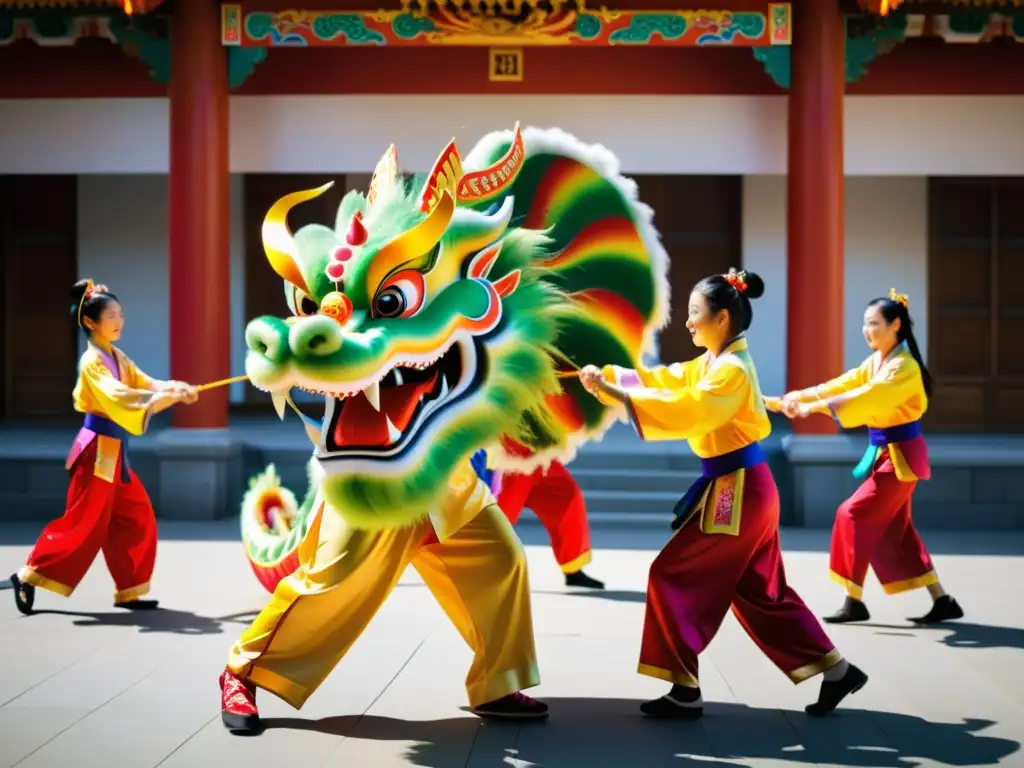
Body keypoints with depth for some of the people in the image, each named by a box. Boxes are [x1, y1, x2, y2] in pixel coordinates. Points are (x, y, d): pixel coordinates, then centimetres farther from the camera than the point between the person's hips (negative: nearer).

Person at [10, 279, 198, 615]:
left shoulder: (118, 357, 13)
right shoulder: (92, 360, -14)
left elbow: (144, 383, 3)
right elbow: (115, 395, -29)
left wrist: (175, 388, -16)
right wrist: (164, 397, -36)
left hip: (114, 449, 9)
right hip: (98, 449, -9)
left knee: (136, 519, 8)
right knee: (85, 522, -6)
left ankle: (128, 591, 14)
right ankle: (29, 575, 4)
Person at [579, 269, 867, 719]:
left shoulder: (732, 370, -18)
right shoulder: (712, 364, 12)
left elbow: (683, 411, -29)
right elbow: (666, 381, 9)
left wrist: (613, 393, -30)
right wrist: (608, 376, -3)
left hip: (737, 492, -10)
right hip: (747, 489, 10)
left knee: (674, 578, -4)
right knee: (761, 593, 15)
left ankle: (685, 691, 2)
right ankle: (835, 670, 20)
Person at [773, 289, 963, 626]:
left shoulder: (904, 367, -19)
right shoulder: (876, 362, 11)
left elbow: (867, 397, -33)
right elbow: (843, 384, 1)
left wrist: (815, 407, -38)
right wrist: (801, 396, -14)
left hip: (901, 455, -10)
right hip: (886, 452, 10)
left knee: (855, 515, -10)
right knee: (896, 529, 11)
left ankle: (854, 601, -1)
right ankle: (942, 601, 17)